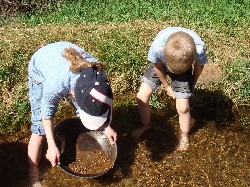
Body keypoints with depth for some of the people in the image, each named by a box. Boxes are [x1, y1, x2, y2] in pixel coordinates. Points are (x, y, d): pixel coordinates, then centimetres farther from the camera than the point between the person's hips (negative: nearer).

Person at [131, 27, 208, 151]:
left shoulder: (199, 48, -40)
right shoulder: (157, 46, -41)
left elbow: (199, 66, -13)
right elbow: (157, 66, -16)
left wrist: (192, 83, 4)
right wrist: (167, 87, -3)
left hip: (185, 68, -1)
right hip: (160, 64, 1)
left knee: (182, 107, -7)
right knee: (141, 97, -4)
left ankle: (184, 136, 24)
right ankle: (146, 125, 26)